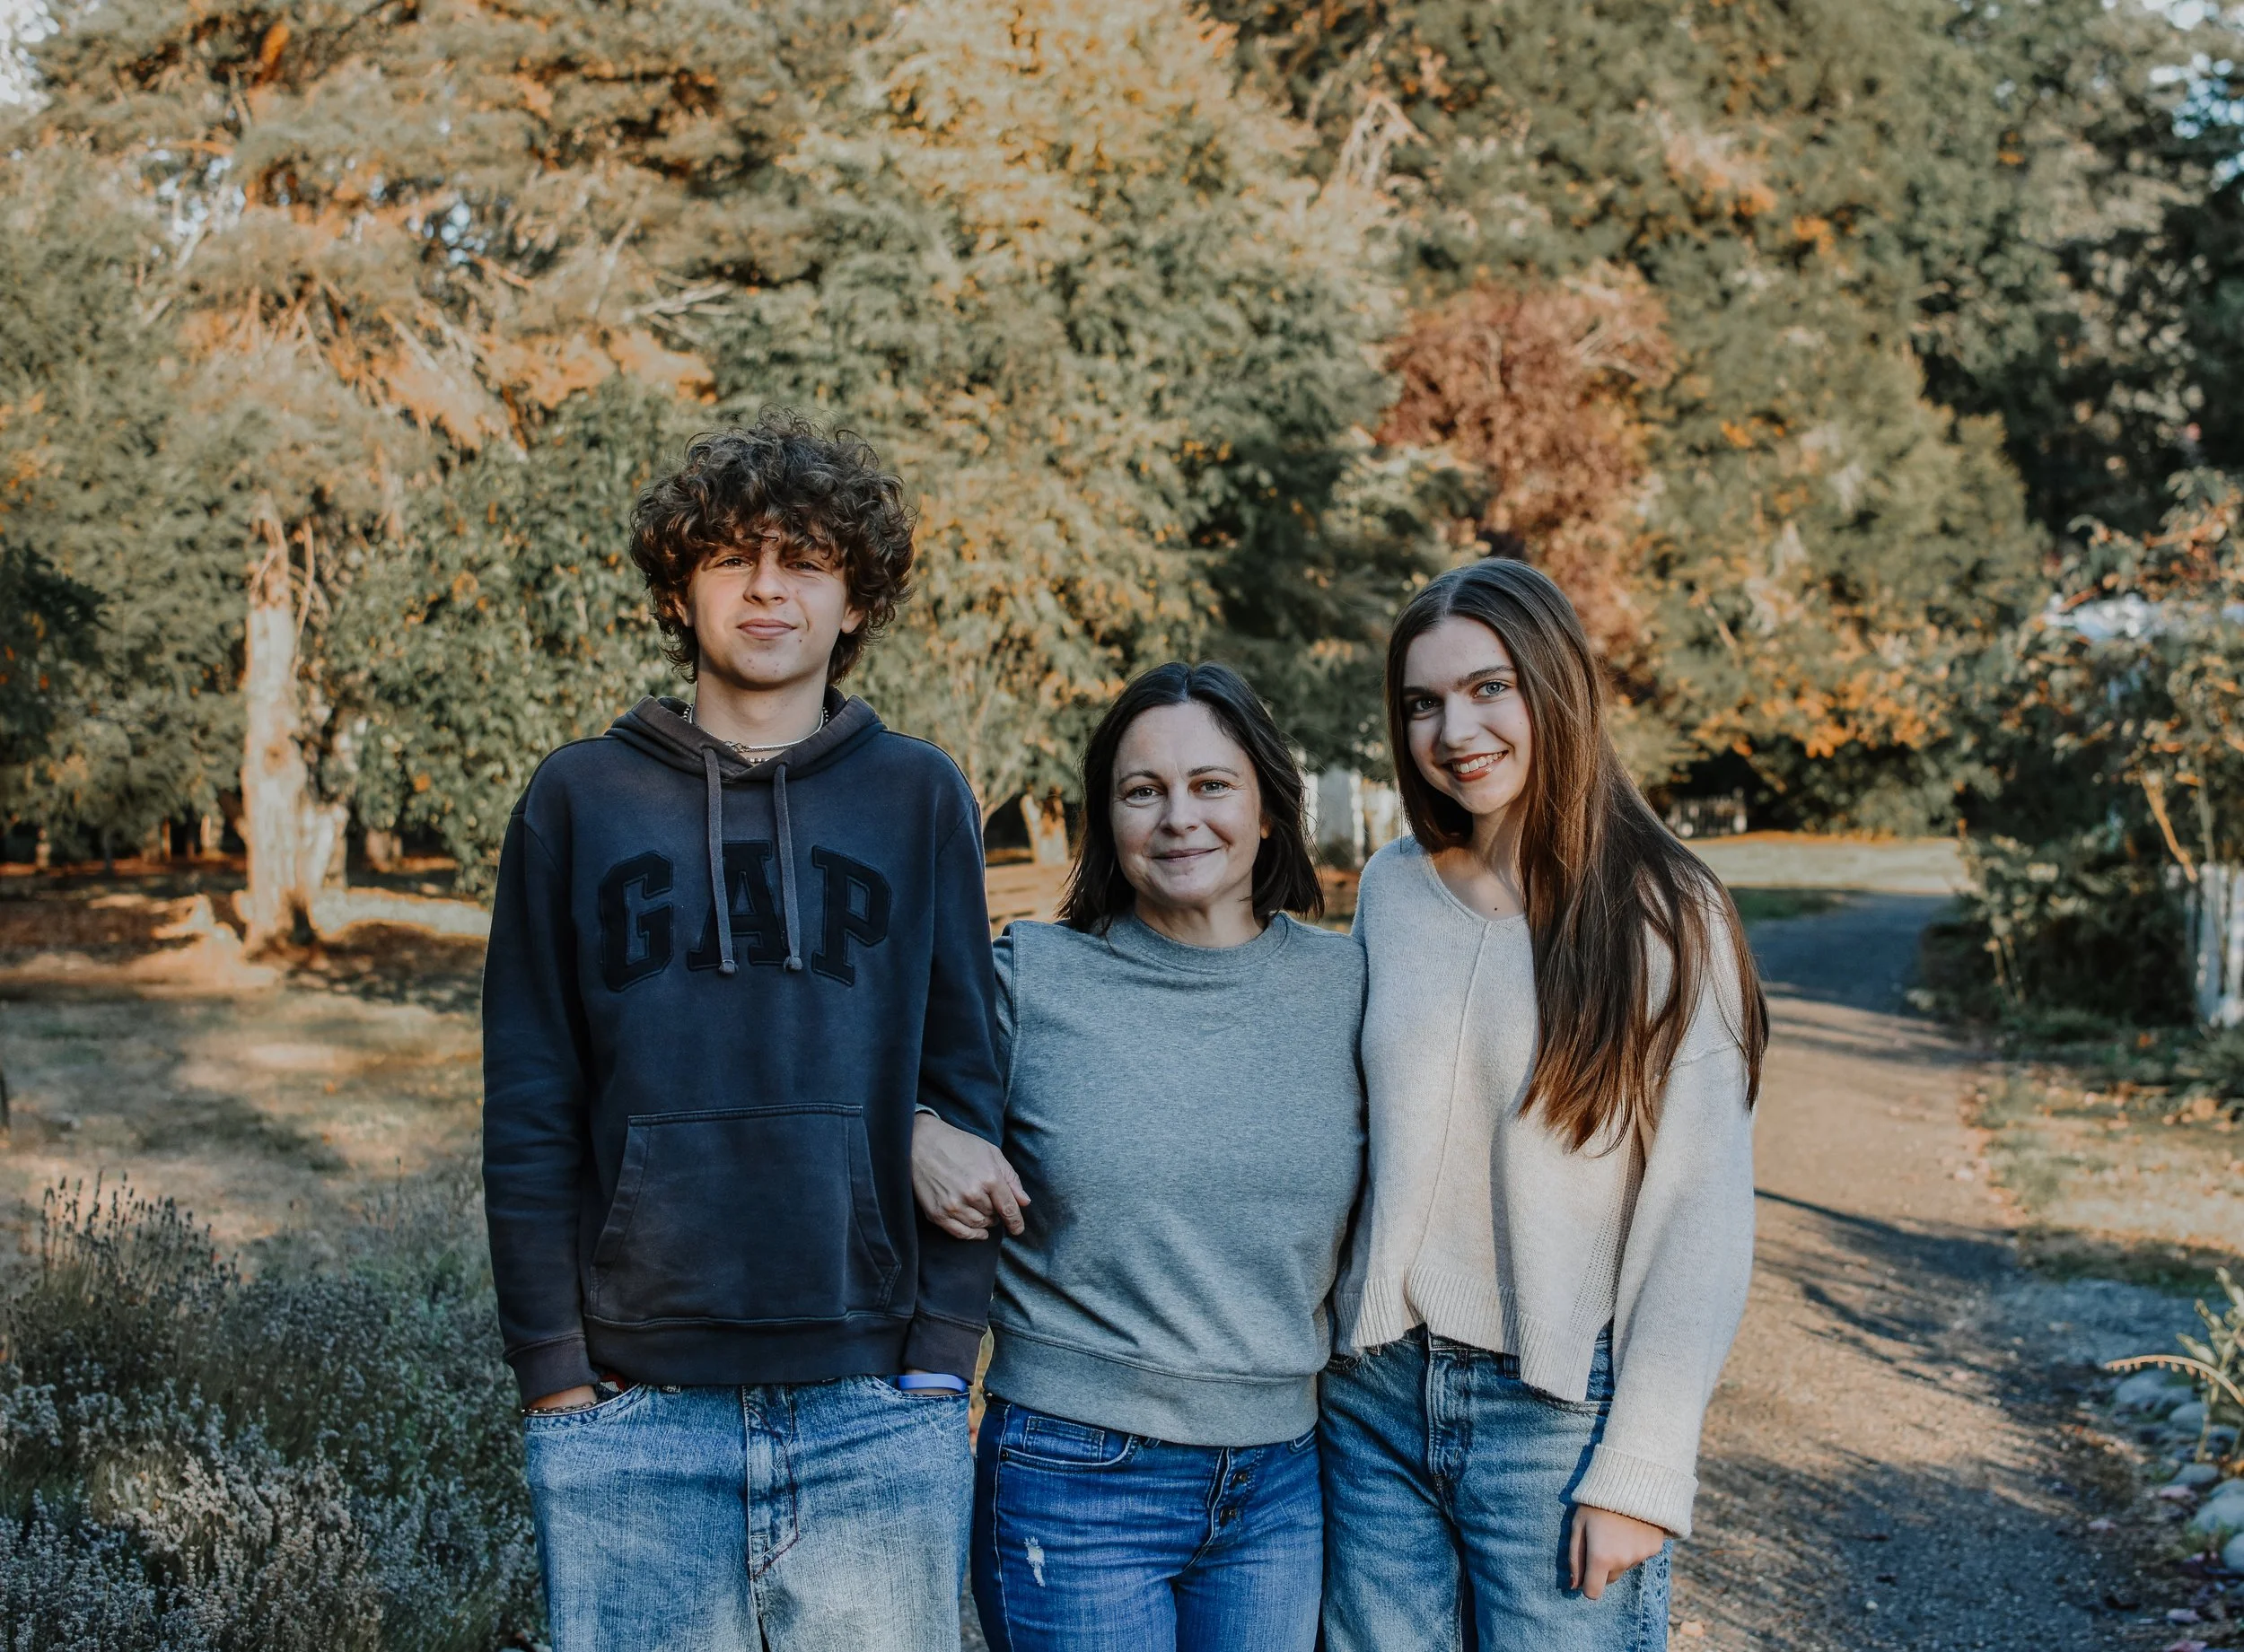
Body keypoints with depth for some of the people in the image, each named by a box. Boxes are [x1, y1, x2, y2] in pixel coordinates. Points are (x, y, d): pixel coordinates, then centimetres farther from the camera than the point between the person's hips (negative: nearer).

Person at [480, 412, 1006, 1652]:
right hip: (632, 1421, 0)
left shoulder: (920, 800, 6)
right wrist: (556, 1374, -3)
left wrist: (940, 1352, -3)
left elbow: (963, 1094, 5)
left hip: (878, 1414, 0)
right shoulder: (578, 802, 5)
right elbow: (528, 1117, 3)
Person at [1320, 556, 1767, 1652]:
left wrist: (1642, 1468, -12)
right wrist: (1324, 1347, 6)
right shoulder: (1391, 890, 5)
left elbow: (1700, 1215, -9)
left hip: (1560, 1408, -4)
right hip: (1378, 1395, 4)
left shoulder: (1661, 914, -7)